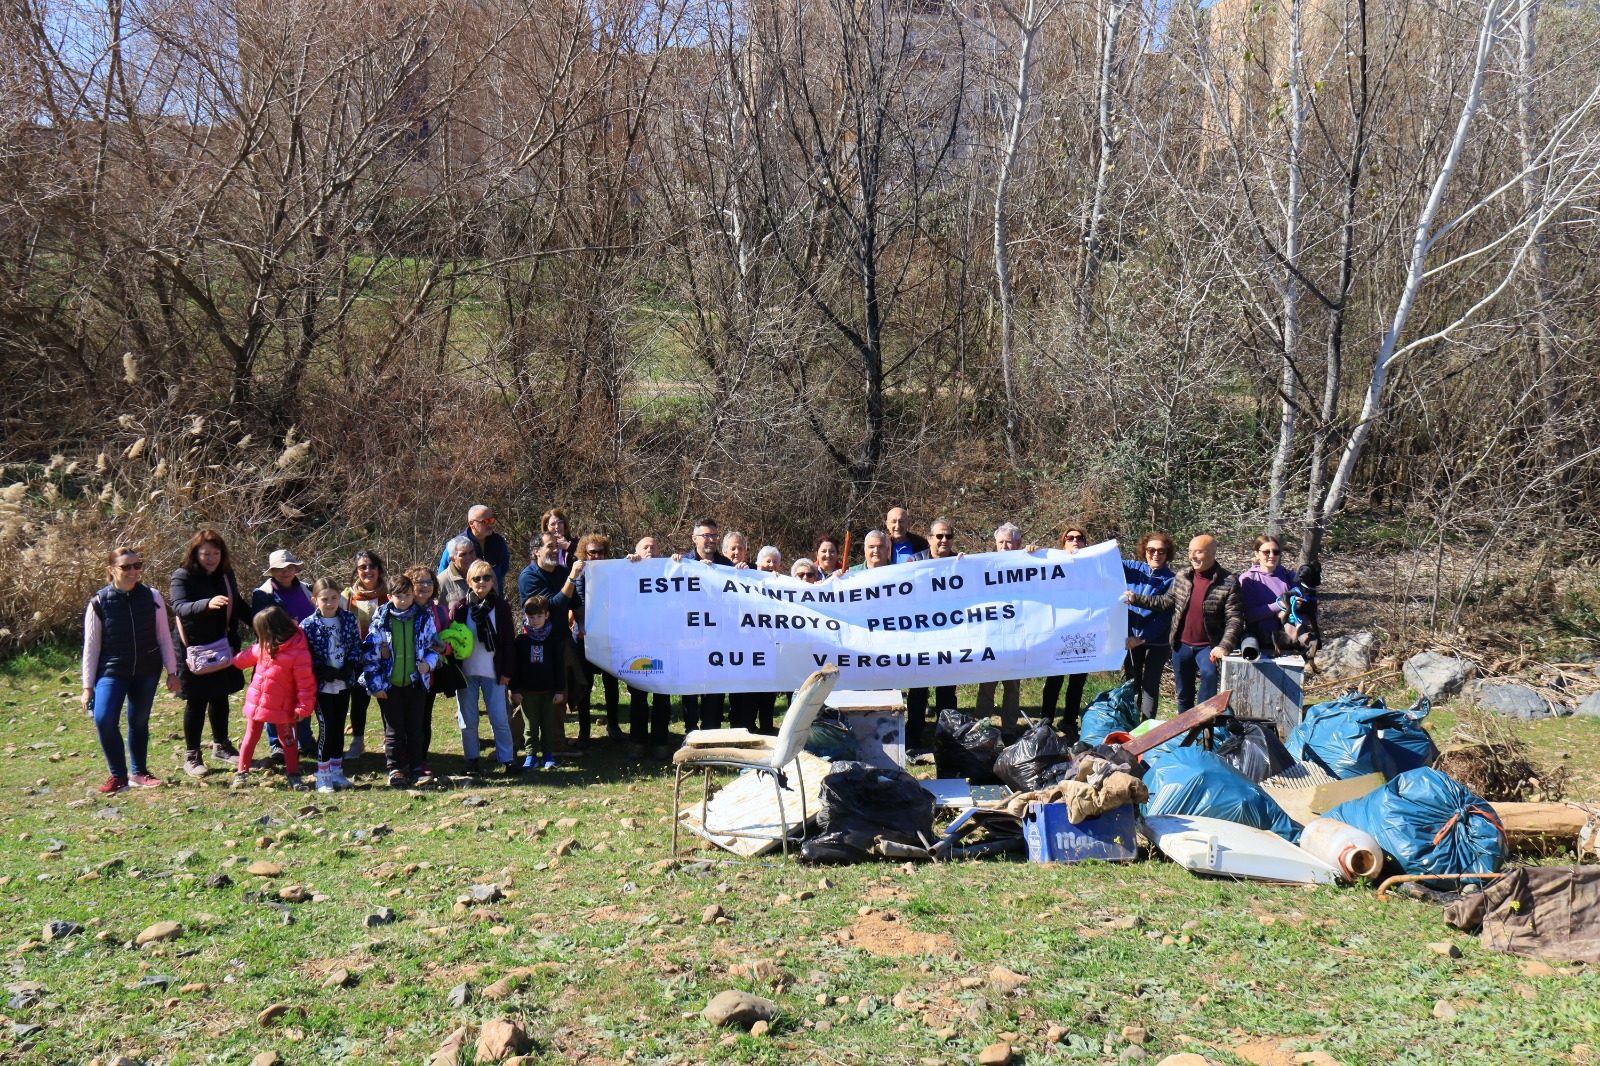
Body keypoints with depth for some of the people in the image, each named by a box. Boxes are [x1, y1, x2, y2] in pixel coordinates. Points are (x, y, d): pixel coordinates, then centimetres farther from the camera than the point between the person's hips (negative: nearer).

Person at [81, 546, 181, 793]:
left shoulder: (152, 597, -4)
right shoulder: (99, 603, -8)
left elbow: (164, 637, 3)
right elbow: (91, 647, -3)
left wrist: (172, 672, 3)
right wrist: (88, 686, -2)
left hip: (147, 671, 2)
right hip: (112, 671, -2)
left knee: (139, 722, 10)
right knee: (104, 719, -17)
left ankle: (138, 773, 28)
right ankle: (118, 775, 1)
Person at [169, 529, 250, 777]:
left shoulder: (226, 575, 5)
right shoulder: (182, 577, -13)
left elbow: (238, 605, 19)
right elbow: (180, 607, -30)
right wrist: (207, 604, -48)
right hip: (195, 651, -6)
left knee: (220, 696, 16)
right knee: (197, 702, 1)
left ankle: (221, 745, 32)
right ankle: (191, 756, 11)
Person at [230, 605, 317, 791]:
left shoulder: (298, 653, -22)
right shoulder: (264, 646, -1)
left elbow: (306, 683, -19)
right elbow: (248, 656, 22)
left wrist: (303, 708, -17)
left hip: (282, 707, -5)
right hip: (256, 703, 6)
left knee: (288, 740, 7)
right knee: (250, 738, 13)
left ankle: (294, 776, 16)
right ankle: (242, 773, 23)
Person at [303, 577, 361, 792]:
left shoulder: (349, 619, 1)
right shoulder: (308, 625, -9)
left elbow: (356, 645, 5)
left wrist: (350, 667, -10)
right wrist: (324, 671, -18)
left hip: (344, 684, 4)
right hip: (322, 685, -4)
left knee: (339, 728, 11)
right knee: (327, 728, -6)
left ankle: (336, 771, 23)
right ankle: (322, 776, 6)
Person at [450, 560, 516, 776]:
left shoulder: (501, 607, 3)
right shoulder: (460, 608, 2)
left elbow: (509, 641, 4)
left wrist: (507, 671, 0)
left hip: (493, 672, 0)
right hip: (466, 672, 1)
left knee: (500, 719, 0)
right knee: (467, 720, 6)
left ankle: (507, 758, 8)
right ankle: (471, 759, 18)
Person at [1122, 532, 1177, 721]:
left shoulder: (1171, 580, -9)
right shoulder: (1133, 568, 1)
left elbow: (1165, 615, -13)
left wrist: (1142, 638, -20)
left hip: (1156, 640, -3)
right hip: (1132, 637, 3)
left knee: (1150, 684, 4)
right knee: (1131, 683, 12)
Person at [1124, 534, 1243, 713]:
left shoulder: (1228, 583, -13)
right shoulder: (1182, 576, 1)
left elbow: (1234, 619, -16)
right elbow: (1166, 602, 10)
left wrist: (1224, 646, -29)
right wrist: (1136, 599, 0)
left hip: (1207, 646, -4)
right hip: (1181, 644, 4)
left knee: (1209, 675, -31)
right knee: (1184, 692, 14)